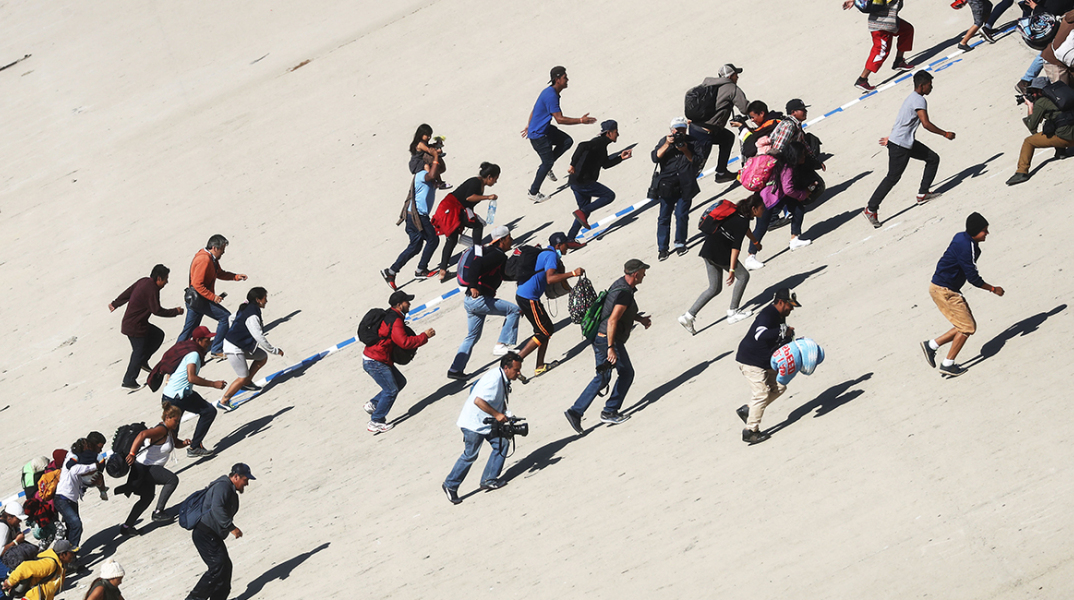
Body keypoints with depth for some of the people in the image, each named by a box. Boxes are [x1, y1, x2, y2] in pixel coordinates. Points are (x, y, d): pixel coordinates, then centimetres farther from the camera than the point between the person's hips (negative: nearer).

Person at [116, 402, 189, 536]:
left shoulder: (170, 431, 11)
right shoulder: (161, 430, -20)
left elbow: (176, 443, 27)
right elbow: (143, 435, -35)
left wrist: (184, 443, 3)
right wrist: (132, 454, -44)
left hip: (148, 469, 11)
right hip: (143, 468, -11)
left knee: (147, 498, 20)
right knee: (172, 479, -17)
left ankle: (126, 526, 28)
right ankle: (158, 512, -14)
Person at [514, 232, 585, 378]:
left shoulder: (546, 253, 19)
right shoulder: (551, 256, -13)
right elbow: (550, 279, -30)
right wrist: (573, 273, -30)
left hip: (522, 294, 10)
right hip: (529, 298, -10)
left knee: (548, 328, 16)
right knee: (544, 333, -3)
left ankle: (540, 367, 19)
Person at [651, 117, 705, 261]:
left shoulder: (693, 142, 6)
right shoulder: (664, 141, 8)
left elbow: (697, 161, -3)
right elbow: (655, 157, -4)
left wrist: (686, 151, -16)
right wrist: (667, 145, -14)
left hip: (685, 187, -1)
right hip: (667, 185, 1)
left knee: (681, 215, -4)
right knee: (664, 216, 0)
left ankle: (680, 243, 15)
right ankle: (663, 247, 5)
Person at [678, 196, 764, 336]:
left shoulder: (739, 214, 12)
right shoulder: (743, 221, -16)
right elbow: (736, 246, -21)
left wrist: (755, 242, 53)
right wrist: (732, 270, -23)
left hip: (709, 250, 9)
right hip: (720, 253, -9)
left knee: (715, 288, 13)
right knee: (743, 276, 5)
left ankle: (688, 316, 6)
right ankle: (733, 312, 7)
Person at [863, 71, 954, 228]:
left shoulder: (913, 98, 14)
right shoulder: (919, 100, -18)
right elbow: (926, 124, -25)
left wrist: (892, 137, 30)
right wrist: (945, 134, -15)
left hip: (908, 142, 10)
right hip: (900, 146, -10)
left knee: (933, 158, 14)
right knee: (892, 178, -6)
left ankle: (922, 194, 20)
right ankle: (871, 209, 0)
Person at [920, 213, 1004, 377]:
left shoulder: (962, 238, 5)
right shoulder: (965, 247, -24)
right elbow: (973, 278, -20)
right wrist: (993, 289, -8)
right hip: (943, 290, -10)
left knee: (968, 326, 11)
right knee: (967, 327, -5)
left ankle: (931, 345, 17)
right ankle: (948, 364, 4)